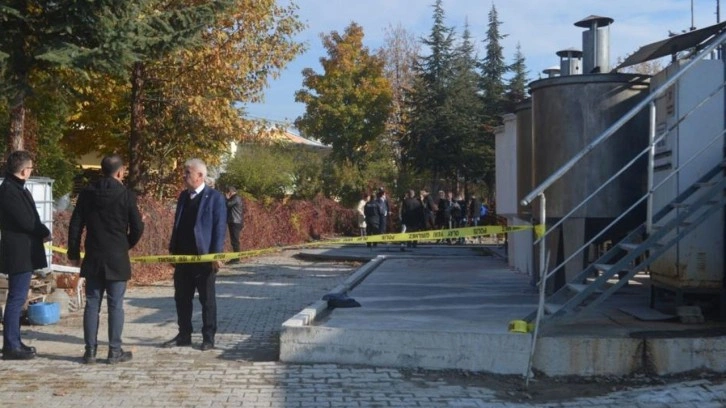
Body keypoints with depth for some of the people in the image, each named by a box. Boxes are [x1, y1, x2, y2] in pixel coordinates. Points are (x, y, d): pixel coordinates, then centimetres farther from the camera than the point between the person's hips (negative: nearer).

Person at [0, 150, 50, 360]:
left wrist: (41, 232, 0)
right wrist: (45, 233, -4)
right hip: (19, 252, -10)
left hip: (24, 251, 10)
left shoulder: (17, 188, 15)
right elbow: (25, 220, -20)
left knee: (17, 298, 14)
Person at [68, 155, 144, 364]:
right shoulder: (126, 195, -6)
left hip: (93, 258, 3)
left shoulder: (87, 193, 3)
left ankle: (90, 351, 8)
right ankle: (115, 351, 5)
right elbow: (137, 228, -5)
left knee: (92, 304, 7)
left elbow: (75, 225, 4)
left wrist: (73, 253, 12)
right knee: (115, 305, 2)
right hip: (117, 259, -3)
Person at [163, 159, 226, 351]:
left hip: (204, 257, -6)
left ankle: (208, 338, 11)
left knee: (207, 299, 4)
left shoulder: (215, 197, -7)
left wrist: (216, 255, -16)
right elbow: (177, 224, 16)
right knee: (182, 298, 11)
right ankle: (184, 335, 21)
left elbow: (220, 227, -10)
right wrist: (173, 250, 12)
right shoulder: (183, 196, 12)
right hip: (183, 256, 6)